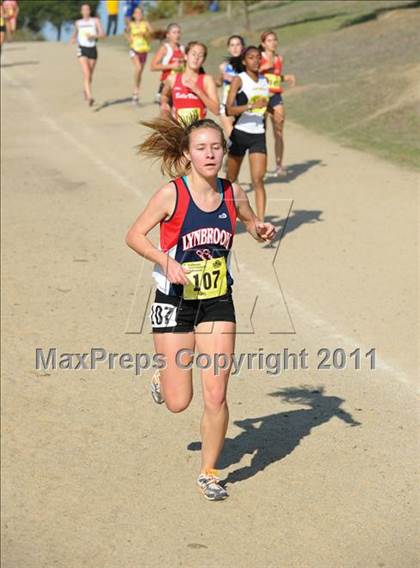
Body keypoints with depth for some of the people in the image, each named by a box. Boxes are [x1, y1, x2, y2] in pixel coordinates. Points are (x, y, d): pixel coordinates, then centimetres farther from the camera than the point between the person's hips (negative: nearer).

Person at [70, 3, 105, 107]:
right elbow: (75, 33, 28)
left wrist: (93, 36, -22)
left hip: (92, 49, 1)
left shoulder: (95, 21, 3)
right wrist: (73, 39, 5)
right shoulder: (78, 23, 10)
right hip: (82, 49, -1)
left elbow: (102, 34, -5)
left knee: (90, 75, 13)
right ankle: (89, 97, -25)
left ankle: (85, 90, 42)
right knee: (86, 74, -18)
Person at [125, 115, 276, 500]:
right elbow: (134, 236, -8)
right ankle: (162, 377, 40)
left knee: (216, 397, -3)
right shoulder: (171, 195, -16)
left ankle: (209, 473, 18)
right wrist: (165, 260, -24)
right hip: (175, 304, -2)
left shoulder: (233, 194, -4)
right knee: (178, 402, 3)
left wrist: (262, 231, -7)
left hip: (218, 304, 3)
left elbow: (252, 223, 16)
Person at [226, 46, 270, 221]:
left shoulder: (264, 80, 7)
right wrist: (252, 106, -32)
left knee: (258, 179, -10)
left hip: (258, 135, 3)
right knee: (231, 179, 13)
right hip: (240, 133, -3)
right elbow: (229, 109, -21)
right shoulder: (239, 80, -9)